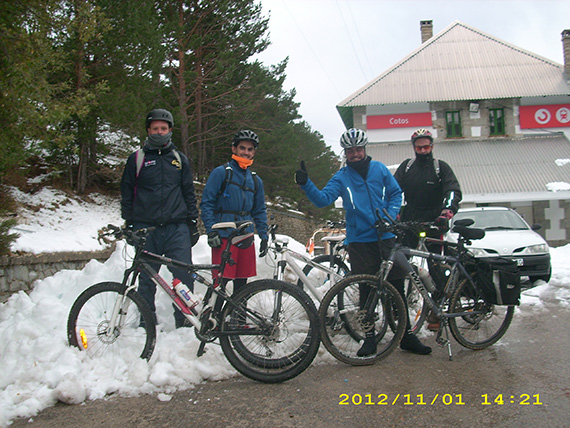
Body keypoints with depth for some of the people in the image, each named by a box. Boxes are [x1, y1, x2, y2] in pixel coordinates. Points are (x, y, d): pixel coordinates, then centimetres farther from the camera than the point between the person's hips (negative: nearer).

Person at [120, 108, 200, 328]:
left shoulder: (180, 159, 15)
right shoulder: (137, 159, 10)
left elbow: (189, 192, 18)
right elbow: (126, 192, 10)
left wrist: (193, 222, 11)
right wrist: (129, 224, 4)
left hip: (177, 228, 1)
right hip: (146, 228, -1)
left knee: (184, 275, -8)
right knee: (146, 278, 5)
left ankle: (184, 320, 5)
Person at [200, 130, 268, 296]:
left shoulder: (256, 180, 16)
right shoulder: (221, 172, 0)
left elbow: (260, 211, 20)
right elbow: (206, 203, -4)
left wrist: (264, 237, 12)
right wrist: (211, 231, -12)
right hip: (223, 237, -5)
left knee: (241, 283, 9)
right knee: (220, 282, -9)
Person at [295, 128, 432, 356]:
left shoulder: (379, 169, 5)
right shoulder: (341, 177, 2)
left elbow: (396, 193, 13)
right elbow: (323, 199, -11)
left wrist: (390, 216, -3)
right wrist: (306, 184, -28)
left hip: (385, 238, 1)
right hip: (360, 241, -1)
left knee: (397, 288, 5)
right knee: (366, 291, 5)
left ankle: (407, 336, 17)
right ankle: (369, 338, 17)